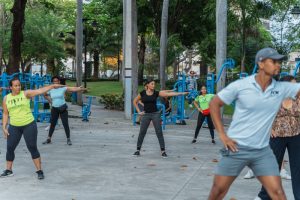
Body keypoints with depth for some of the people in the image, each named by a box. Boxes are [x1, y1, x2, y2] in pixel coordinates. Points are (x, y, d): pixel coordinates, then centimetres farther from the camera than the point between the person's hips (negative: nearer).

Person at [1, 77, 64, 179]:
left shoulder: (26, 94, -5)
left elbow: (40, 91, -15)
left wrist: (52, 86, -26)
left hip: (29, 125, -3)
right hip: (14, 127, 3)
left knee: (32, 148, -3)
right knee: (10, 148, 8)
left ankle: (39, 171, 5)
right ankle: (8, 170, 26)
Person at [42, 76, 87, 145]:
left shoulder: (63, 88, -10)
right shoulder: (50, 90, -1)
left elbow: (73, 89, -21)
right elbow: (45, 95, 20)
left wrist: (82, 89, -36)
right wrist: (50, 101, 6)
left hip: (63, 108, -2)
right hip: (54, 109, 2)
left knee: (65, 124, -3)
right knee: (52, 124, 11)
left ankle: (68, 139, 7)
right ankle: (49, 139, 22)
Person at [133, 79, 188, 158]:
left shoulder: (156, 93, -2)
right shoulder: (142, 93, -1)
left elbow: (169, 94, -8)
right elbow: (135, 102, 12)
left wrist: (181, 93, -16)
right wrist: (139, 111, 3)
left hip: (155, 114, 0)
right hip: (146, 115, 0)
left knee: (159, 132, -3)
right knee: (142, 132, 1)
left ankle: (163, 151, 1)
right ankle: (138, 150, 11)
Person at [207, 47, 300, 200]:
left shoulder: (282, 88, 0)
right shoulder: (240, 85, -10)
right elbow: (214, 104, -3)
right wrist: (222, 134, -8)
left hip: (262, 151, 3)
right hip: (236, 148, -3)